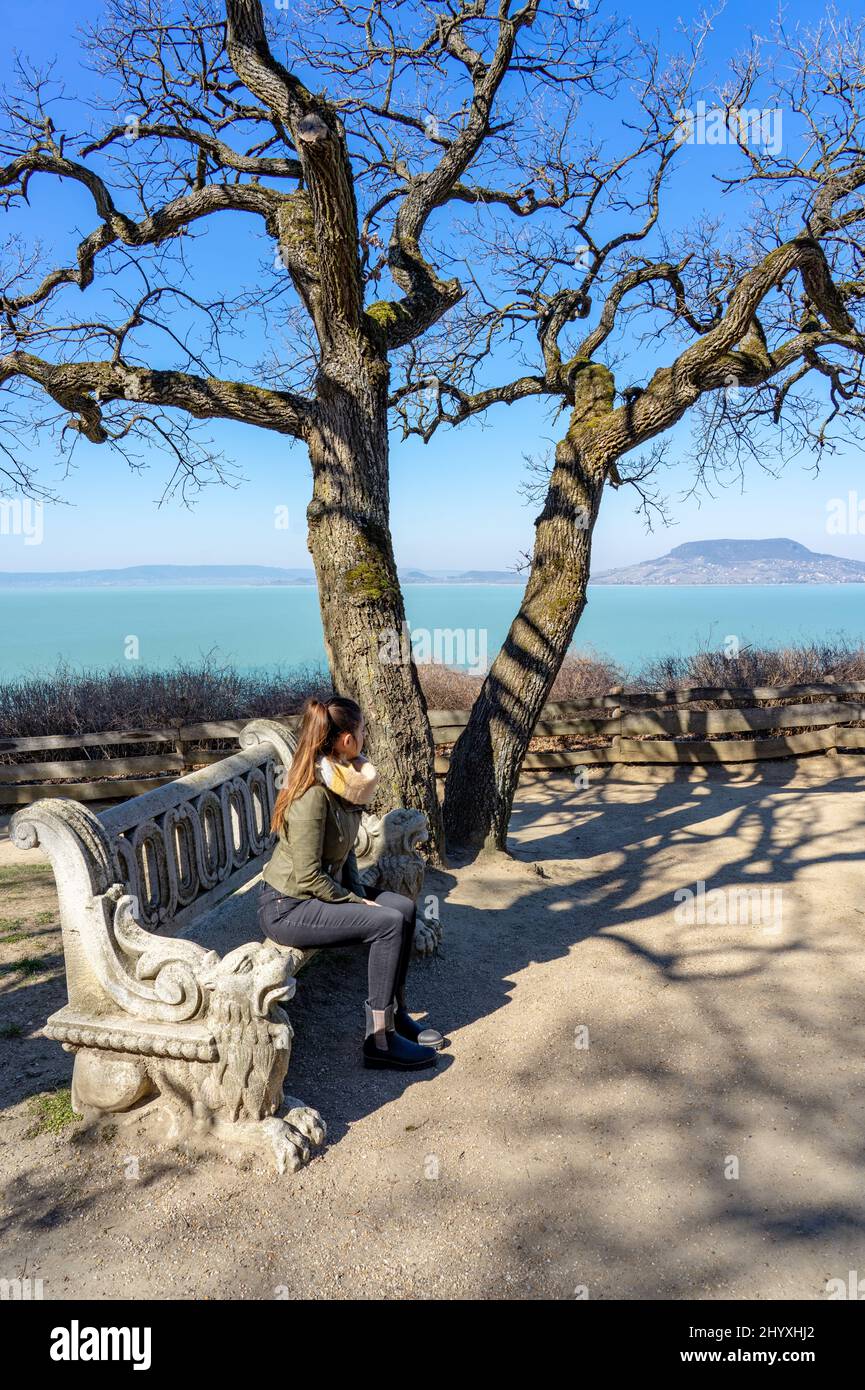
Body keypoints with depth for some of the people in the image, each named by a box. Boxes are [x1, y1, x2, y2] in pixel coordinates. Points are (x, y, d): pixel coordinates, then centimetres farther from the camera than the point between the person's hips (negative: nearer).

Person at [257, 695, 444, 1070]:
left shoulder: (342, 780, 2)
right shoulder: (312, 794, -26)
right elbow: (308, 876, -24)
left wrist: (359, 895, 1)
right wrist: (357, 902, -14)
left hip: (320, 893, 9)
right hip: (286, 908, -9)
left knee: (404, 907, 0)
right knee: (389, 923, -18)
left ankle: (395, 1014, 11)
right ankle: (380, 1039, -9)